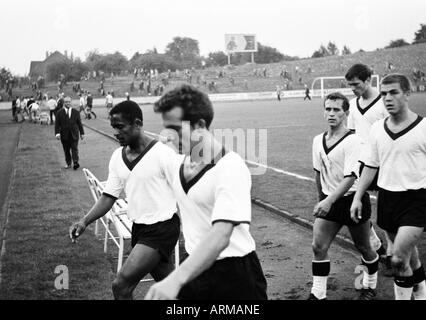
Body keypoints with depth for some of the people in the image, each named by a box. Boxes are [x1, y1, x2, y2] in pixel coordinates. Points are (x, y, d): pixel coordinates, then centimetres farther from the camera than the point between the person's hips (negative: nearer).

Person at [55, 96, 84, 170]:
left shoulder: (76, 112, 7)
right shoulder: (60, 113, 3)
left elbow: (79, 123, 10)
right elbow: (57, 124, 0)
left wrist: (82, 133, 8)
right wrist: (57, 133, -11)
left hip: (74, 134, 0)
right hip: (64, 135, 0)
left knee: (74, 149, -6)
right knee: (66, 150, 6)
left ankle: (75, 163, -10)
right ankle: (68, 163, 16)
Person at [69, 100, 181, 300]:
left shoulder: (163, 154, -16)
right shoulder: (117, 157, 4)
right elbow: (109, 196, 9)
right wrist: (85, 221, -4)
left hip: (162, 229, -7)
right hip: (138, 228, 7)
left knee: (121, 285, -13)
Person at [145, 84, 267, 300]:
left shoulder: (230, 167, -21)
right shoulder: (177, 166, 3)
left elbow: (220, 236, -31)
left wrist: (175, 280, -41)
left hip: (234, 276, -6)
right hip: (195, 269, 6)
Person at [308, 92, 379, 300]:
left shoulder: (352, 141, -18)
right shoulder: (318, 141, 2)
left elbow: (351, 177, -27)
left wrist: (329, 201, -35)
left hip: (352, 199, -5)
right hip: (328, 201, 5)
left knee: (364, 249, 11)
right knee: (318, 247, -4)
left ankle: (370, 286, 35)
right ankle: (318, 294, 5)